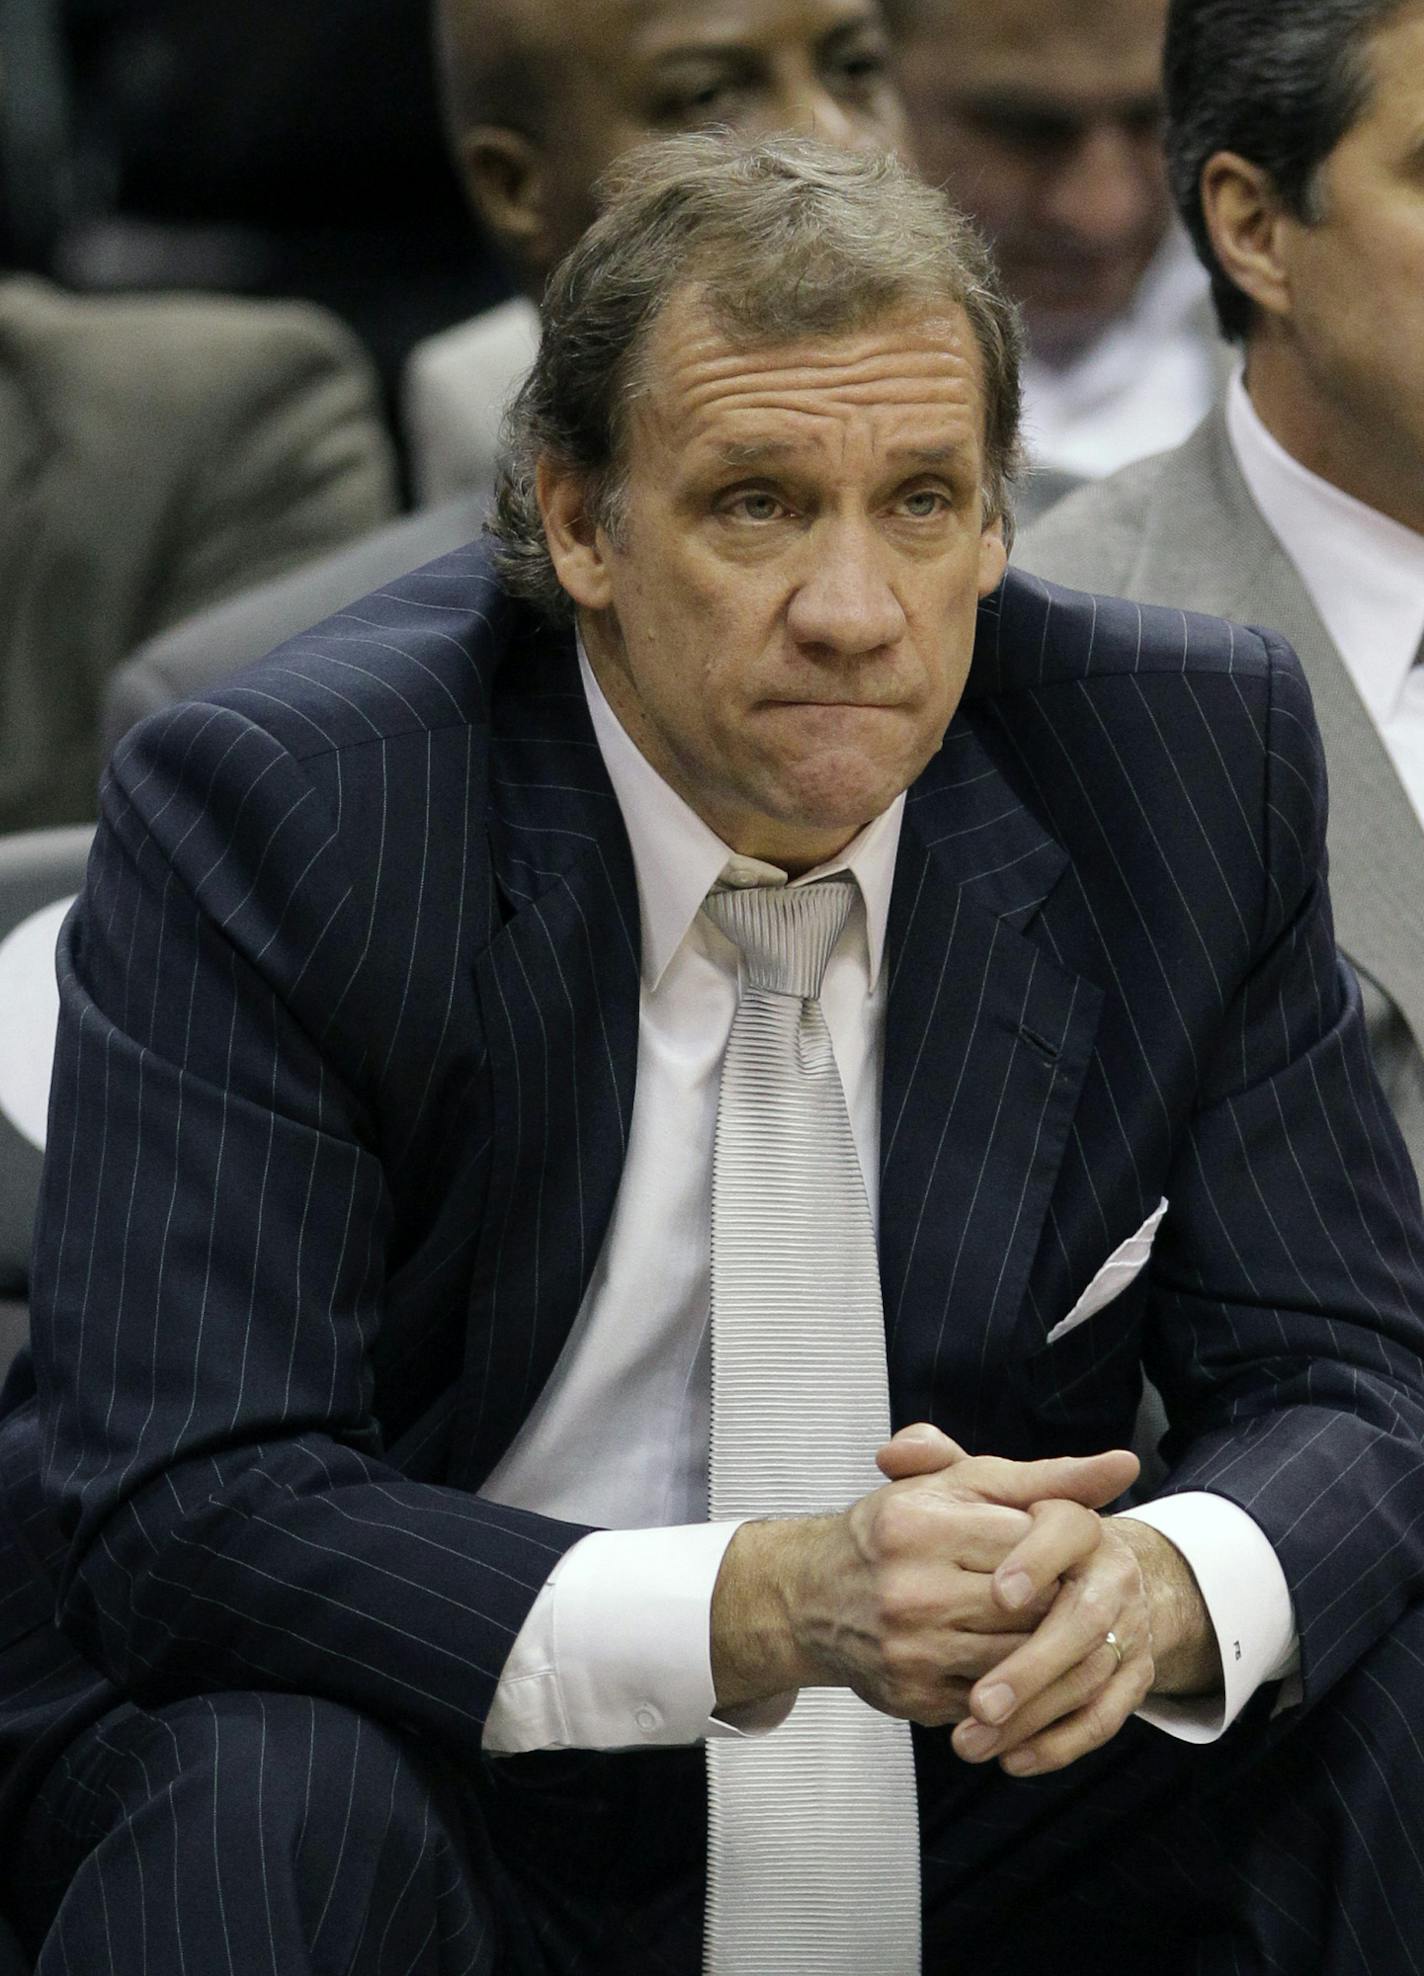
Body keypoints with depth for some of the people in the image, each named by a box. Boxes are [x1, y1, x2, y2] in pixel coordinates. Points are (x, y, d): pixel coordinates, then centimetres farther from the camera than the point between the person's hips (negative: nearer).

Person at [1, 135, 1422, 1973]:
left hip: (970, 1800, 3)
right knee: (273, 1801, -35)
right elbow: (185, 1515, -23)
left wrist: (1165, 1583, -29)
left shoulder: (1190, 758, -6)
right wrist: (755, 1608, -36)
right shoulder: (267, 812, -17)